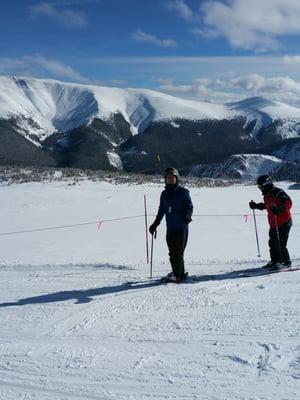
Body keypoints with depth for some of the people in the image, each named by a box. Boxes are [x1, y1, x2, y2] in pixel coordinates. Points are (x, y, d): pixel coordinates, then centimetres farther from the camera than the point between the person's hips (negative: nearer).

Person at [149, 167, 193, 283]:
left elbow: (190, 207, -5)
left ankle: (177, 275, -2)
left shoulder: (183, 192, -2)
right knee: (172, 253, 6)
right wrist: (155, 224, 24)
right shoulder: (164, 194, 14)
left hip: (181, 227, -5)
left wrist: (187, 216, -26)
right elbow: (161, 210, 23)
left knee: (178, 252, -7)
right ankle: (179, 273, 17)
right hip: (170, 228, 5)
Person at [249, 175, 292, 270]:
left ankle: (286, 262, 3)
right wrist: (256, 206, 20)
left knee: (280, 244, -10)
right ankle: (275, 261, 25)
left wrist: (279, 209, -39)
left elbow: (288, 203, -24)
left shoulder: (278, 193, -18)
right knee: (272, 243, 11)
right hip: (273, 224, 9)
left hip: (284, 223, -9)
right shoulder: (267, 195, 11)